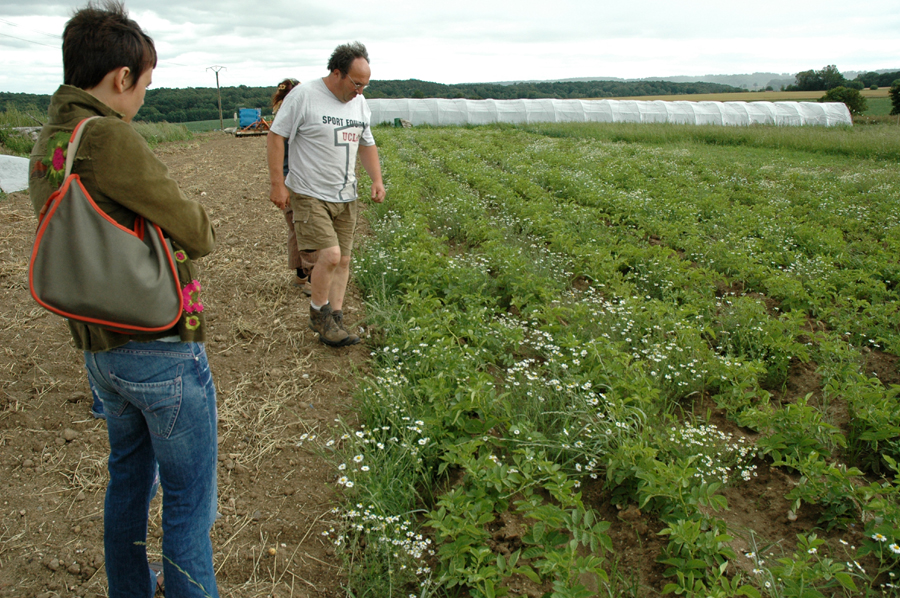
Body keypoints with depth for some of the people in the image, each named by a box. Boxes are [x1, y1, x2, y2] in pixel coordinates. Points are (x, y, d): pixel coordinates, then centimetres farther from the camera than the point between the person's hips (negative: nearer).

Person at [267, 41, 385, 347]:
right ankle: (318, 314, 8)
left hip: (345, 197, 7)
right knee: (329, 255, -16)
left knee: (343, 260, 5)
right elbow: (275, 136, -8)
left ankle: (334, 321, 16)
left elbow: (366, 144, 20)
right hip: (310, 195, -6)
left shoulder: (360, 103, 9)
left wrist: (377, 179, 6)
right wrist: (277, 182, -13)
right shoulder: (303, 95, -11)